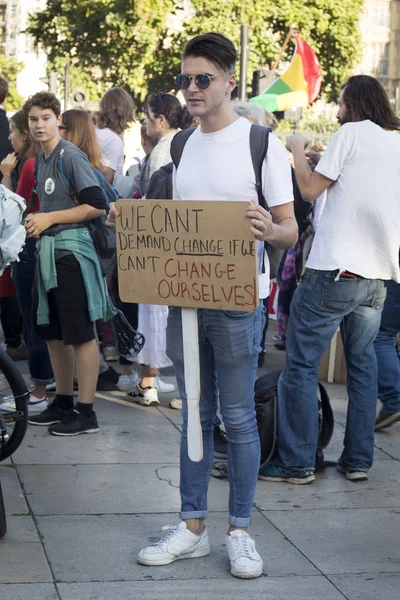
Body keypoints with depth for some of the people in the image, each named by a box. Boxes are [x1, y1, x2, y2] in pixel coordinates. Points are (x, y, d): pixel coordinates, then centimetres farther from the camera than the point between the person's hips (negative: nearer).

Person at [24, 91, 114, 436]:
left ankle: (86, 413, 0)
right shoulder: (41, 160, 14)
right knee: (52, 331, 15)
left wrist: (49, 219, -15)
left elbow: (97, 206, -17)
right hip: (48, 250, 9)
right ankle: (63, 404, 26)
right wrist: (37, 222, 10)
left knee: (80, 333, -5)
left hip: (71, 249, -9)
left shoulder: (71, 157, -12)